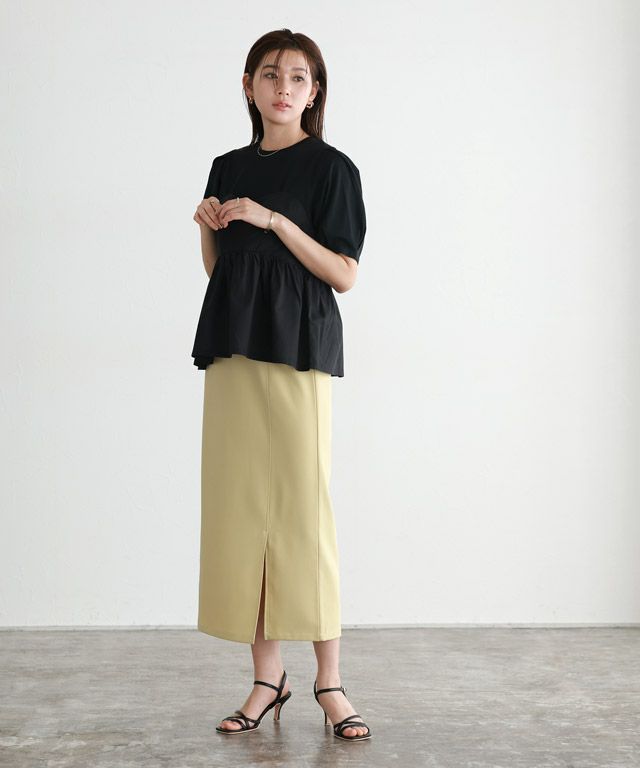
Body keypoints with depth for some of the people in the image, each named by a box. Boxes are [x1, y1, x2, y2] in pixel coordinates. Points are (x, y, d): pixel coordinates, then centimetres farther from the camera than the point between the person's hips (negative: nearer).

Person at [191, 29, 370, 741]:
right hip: (232, 347, 5)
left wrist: (275, 221, -14)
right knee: (240, 508, 3)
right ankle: (267, 676, 12)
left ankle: (329, 682, 4)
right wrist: (208, 229, 1)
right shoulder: (228, 168, 16)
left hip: (298, 349, -5)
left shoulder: (331, 168, 1)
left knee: (302, 508, -7)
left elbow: (343, 274, -5)